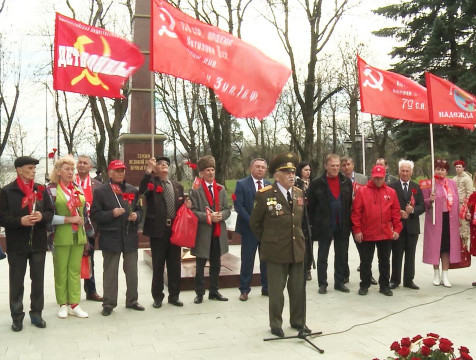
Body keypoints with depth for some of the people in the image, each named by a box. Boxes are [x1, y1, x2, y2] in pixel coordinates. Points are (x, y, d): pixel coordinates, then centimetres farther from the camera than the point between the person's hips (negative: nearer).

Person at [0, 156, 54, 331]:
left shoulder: (41, 189, 7)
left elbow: (50, 212, 6)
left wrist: (42, 216, -15)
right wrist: (20, 221, -22)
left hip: (38, 243, 3)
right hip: (17, 244, -3)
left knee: (38, 280, 9)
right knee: (16, 282, 6)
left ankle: (36, 313, 22)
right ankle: (17, 316, 18)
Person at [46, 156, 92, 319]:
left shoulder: (78, 189, 10)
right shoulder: (51, 189, -4)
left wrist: (87, 234, 15)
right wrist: (69, 219, -17)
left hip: (78, 236, 4)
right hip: (61, 237, -4)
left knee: (75, 270, 6)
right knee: (61, 271, 5)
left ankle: (74, 304, 12)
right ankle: (63, 305, 16)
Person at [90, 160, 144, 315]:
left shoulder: (133, 190, 10)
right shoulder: (101, 191, -1)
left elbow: (140, 210, 15)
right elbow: (95, 215, -4)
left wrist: (136, 215, -7)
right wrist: (111, 214, -18)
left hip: (130, 237, 3)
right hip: (111, 238, -3)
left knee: (132, 271, 11)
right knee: (110, 272, 5)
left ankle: (132, 300, 25)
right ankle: (109, 304, 17)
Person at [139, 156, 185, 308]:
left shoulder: (178, 186, 15)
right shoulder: (152, 183, 0)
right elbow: (141, 190, -23)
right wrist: (149, 169, -26)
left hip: (175, 229, 4)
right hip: (158, 229, -4)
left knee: (175, 265, 9)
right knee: (158, 265, 5)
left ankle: (174, 295, 22)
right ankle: (157, 297, 18)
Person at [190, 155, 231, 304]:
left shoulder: (221, 189, 10)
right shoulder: (195, 190, -6)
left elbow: (227, 210, 10)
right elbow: (193, 211, -10)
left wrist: (221, 215, -11)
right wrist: (208, 217, -20)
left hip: (218, 233, 5)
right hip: (202, 233, -5)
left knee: (216, 264, 14)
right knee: (200, 265, 6)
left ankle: (214, 291, 27)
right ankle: (199, 293, 18)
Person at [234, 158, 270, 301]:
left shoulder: (270, 185, 10)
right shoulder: (242, 184, -2)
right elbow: (239, 206, -9)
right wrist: (252, 221, -16)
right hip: (249, 228, -3)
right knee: (247, 260, 1)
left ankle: (266, 288, 21)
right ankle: (244, 290, 12)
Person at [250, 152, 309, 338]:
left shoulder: (299, 193, 6)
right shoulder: (264, 195, -11)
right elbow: (255, 223, -1)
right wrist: (266, 241, 6)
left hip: (297, 249, 5)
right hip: (276, 251, -5)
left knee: (298, 288, 13)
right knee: (276, 290, 6)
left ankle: (298, 321, 30)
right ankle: (275, 324, 22)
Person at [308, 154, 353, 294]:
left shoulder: (346, 181, 4)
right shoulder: (317, 183, -4)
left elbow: (350, 202, 6)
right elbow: (311, 206, -2)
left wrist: (349, 222, 1)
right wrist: (314, 224, -5)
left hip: (343, 226, 3)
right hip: (324, 225, -2)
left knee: (342, 256, 10)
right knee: (322, 256, 6)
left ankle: (339, 282, 22)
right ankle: (322, 284, 16)